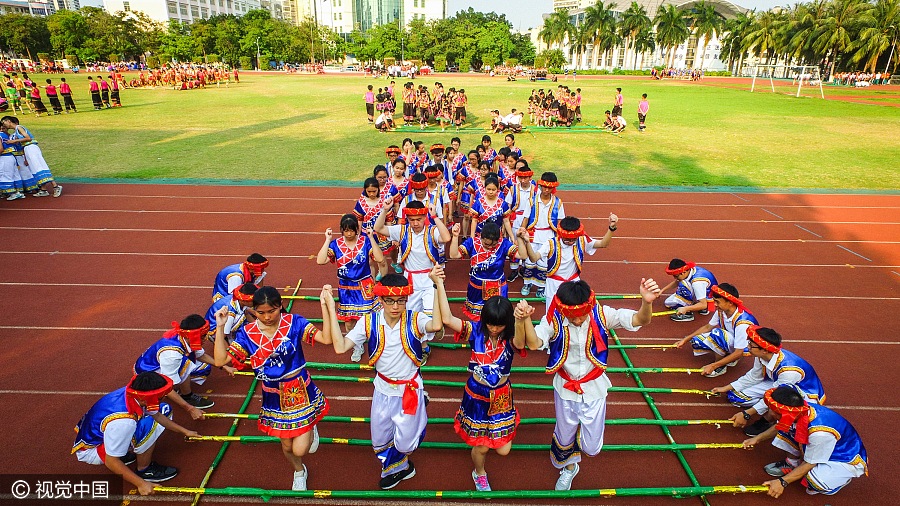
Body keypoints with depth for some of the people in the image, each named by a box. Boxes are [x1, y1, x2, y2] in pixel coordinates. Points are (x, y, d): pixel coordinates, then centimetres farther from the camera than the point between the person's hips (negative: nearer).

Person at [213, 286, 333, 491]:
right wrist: (220, 327, -18)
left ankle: (311, 429, 33)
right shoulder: (247, 333, -9)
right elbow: (221, 360, -13)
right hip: (274, 397, 3)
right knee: (287, 446, 20)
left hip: (300, 393, -2)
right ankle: (299, 472, 54)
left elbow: (326, 338, -25)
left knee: (300, 449, -4)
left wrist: (325, 306, -33)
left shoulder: (294, 322, -15)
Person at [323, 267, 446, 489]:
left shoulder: (415, 320, -21)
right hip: (383, 390, 3)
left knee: (405, 444, 12)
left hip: (410, 390, -2)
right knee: (379, 442, 20)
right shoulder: (369, 322, -15)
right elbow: (340, 347, -25)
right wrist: (331, 308, -28)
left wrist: (438, 286, -49)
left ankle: (398, 466, 51)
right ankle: (401, 466, 53)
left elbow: (437, 325, -45)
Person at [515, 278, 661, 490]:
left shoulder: (601, 315, -21)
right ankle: (570, 468, 56)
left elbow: (639, 320, -30)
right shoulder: (554, 320, -23)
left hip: (593, 388, 0)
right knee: (564, 439, 22)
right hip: (565, 388, 0)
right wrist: (525, 319, -58)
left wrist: (646, 302, -52)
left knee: (591, 447, 9)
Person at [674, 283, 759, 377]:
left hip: (745, 347, -7)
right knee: (696, 341, -9)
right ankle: (729, 358, 3)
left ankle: (721, 367, -14)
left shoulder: (742, 321, -34)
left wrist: (713, 366, -35)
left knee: (717, 333, -34)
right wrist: (685, 339, 1)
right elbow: (708, 327, 4)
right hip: (729, 341, 7)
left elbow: (738, 353, -33)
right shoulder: (721, 311, -14)